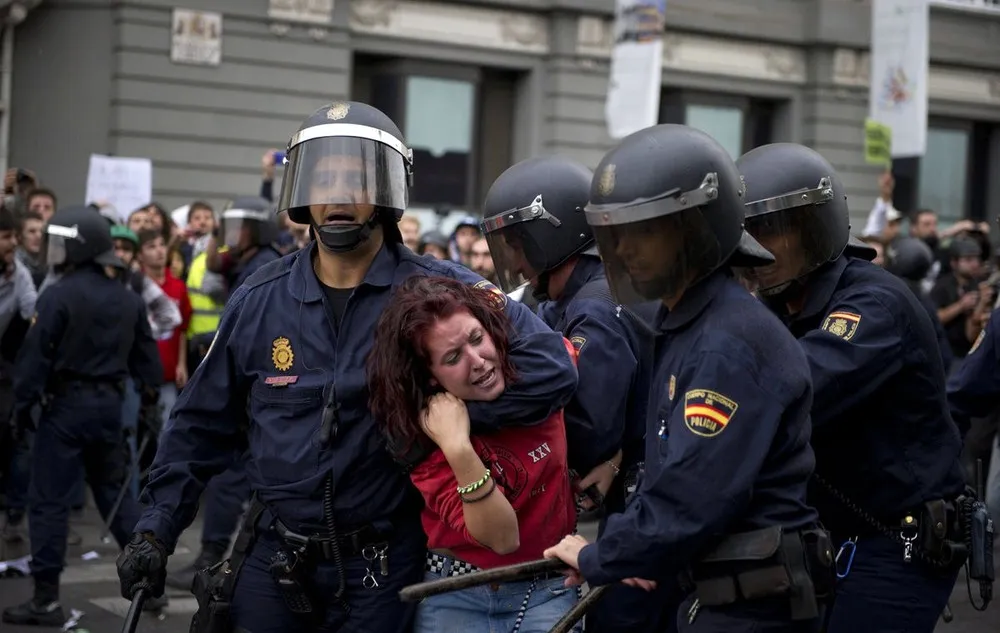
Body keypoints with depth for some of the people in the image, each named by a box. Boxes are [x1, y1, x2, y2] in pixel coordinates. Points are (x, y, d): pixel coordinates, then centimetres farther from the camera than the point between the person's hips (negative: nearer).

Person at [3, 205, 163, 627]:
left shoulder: (60, 295, -14)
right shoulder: (128, 299, 7)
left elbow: (35, 354, -15)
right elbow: (146, 354, 11)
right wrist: (150, 398, 19)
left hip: (67, 403, -6)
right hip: (109, 403, 6)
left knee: (50, 500, 0)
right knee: (114, 491, 18)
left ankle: (46, 599, 1)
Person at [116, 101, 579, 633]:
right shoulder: (258, 302, 1)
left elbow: (549, 367, -19)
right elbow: (202, 425, 10)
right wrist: (157, 528, 6)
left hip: (382, 564, -3)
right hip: (272, 555, 3)